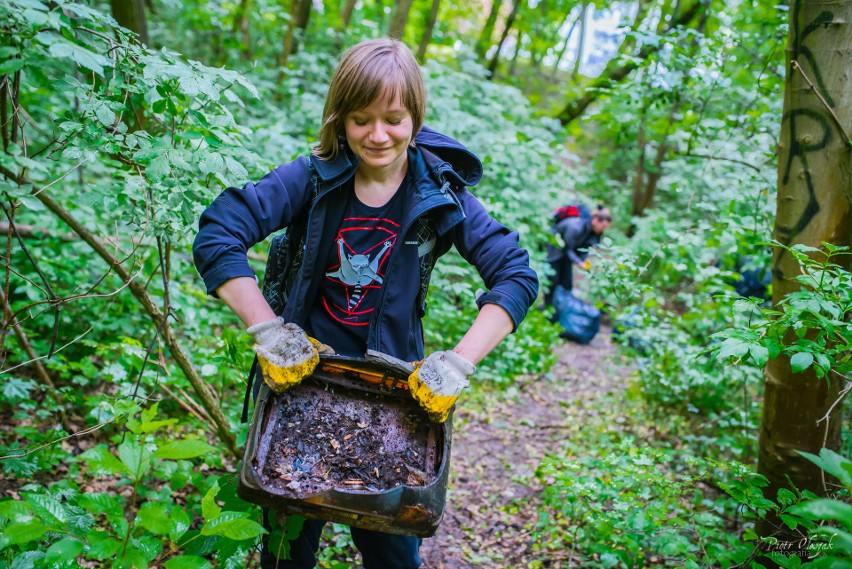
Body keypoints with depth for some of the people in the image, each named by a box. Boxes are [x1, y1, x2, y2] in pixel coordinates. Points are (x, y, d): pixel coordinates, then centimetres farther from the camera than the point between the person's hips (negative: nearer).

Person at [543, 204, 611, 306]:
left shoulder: (593, 230, -13)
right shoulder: (576, 227, -37)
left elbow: (584, 248, -4)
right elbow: (567, 249, -26)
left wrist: (585, 259, -23)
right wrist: (579, 263, -35)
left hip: (565, 250, 7)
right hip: (553, 249, -7)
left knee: (567, 282, 5)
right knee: (552, 281, -5)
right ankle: (548, 307, 5)